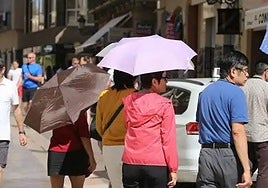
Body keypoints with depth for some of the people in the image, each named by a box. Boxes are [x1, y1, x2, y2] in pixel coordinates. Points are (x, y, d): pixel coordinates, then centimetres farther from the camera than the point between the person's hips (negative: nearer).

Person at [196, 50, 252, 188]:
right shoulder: (235, 92, -9)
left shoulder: (206, 92, 15)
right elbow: (237, 132, -17)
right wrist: (246, 170, -19)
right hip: (228, 156, -6)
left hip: (206, 155, 6)